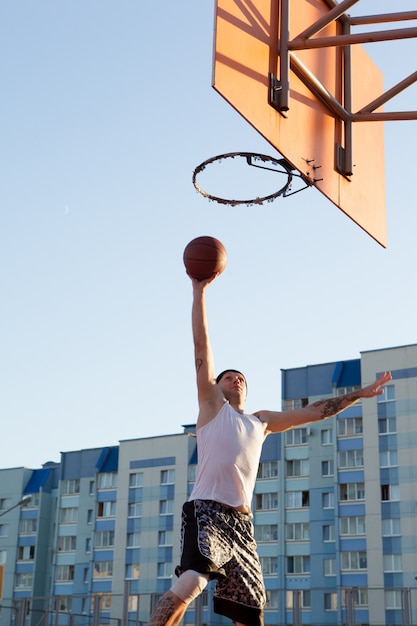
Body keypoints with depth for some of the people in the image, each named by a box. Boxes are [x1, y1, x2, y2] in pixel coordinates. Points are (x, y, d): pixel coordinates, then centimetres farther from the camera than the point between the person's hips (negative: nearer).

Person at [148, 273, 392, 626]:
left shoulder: (261, 421, 24)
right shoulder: (212, 406, 11)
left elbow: (314, 412, 28)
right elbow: (202, 346, 4)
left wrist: (360, 394, 27)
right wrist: (200, 291, 1)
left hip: (242, 522, 6)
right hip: (208, 512, -6)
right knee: (192, 581, -33)